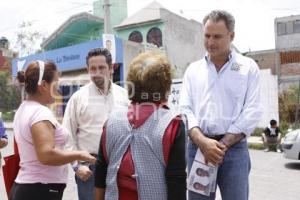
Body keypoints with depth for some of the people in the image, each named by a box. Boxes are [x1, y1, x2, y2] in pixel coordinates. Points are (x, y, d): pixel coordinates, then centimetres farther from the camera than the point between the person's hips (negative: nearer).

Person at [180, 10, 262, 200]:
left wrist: (223, 145, -11)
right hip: (198, 147, 2)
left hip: (234, 148, -2)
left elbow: (252, 112, -4)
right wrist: (202, 142, -12)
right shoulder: (193, 69, 11)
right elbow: (185, 109, 3)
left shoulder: (248, 67, 4)